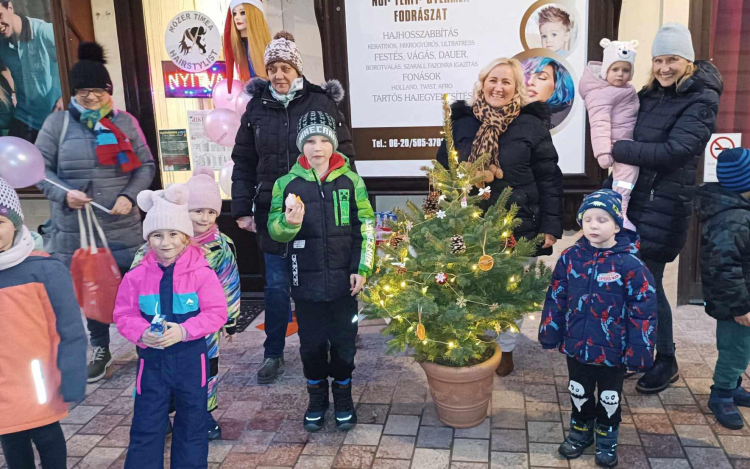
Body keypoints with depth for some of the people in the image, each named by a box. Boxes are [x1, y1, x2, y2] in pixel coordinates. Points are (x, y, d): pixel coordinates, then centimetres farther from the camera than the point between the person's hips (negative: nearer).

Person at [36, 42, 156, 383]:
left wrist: (130, 196, -10)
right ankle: (100, 349, 31)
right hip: (76, 231, 0)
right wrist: (63, 193, -15)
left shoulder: (125, 122, 5)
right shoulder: (58, 123, 1)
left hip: (122, 229, 0)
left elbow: (146, 166, 7)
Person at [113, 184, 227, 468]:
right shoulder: (136, 276, -6)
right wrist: (143, 333, -22)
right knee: (146, 426, 10)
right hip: (152, 359, 1)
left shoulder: (202, 273, -13)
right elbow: (124, 316, -2)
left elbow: (216, 313, -13)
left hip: (191, 358, -1)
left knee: (192, 423, 15)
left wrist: (184, 330, -25)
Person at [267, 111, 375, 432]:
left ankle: (343, 396, 32)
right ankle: (317, 397, 33)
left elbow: (366, 228, 1)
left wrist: (362, 269, -5)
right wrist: (289, 223, -24)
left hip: (344, 279, 0)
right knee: (312, 342, 12)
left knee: (344, 341, 11)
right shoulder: (287, 184, -2)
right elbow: (275, 231, -1)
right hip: (306, 281, 0)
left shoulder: (351, 180, -2)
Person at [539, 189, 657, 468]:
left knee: (609, 397, 19)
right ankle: (580, 430, 46)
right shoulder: (570, 257, -7)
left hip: (612, 349, -3)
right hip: (576, 345, 3)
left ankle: (607, 437, 42)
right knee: (579, 393, 22)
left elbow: (643, 310, -14)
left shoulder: (630, 264, -18)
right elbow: (555, 299, 1)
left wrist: (638, 351, -14)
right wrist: (550, 334, 3)